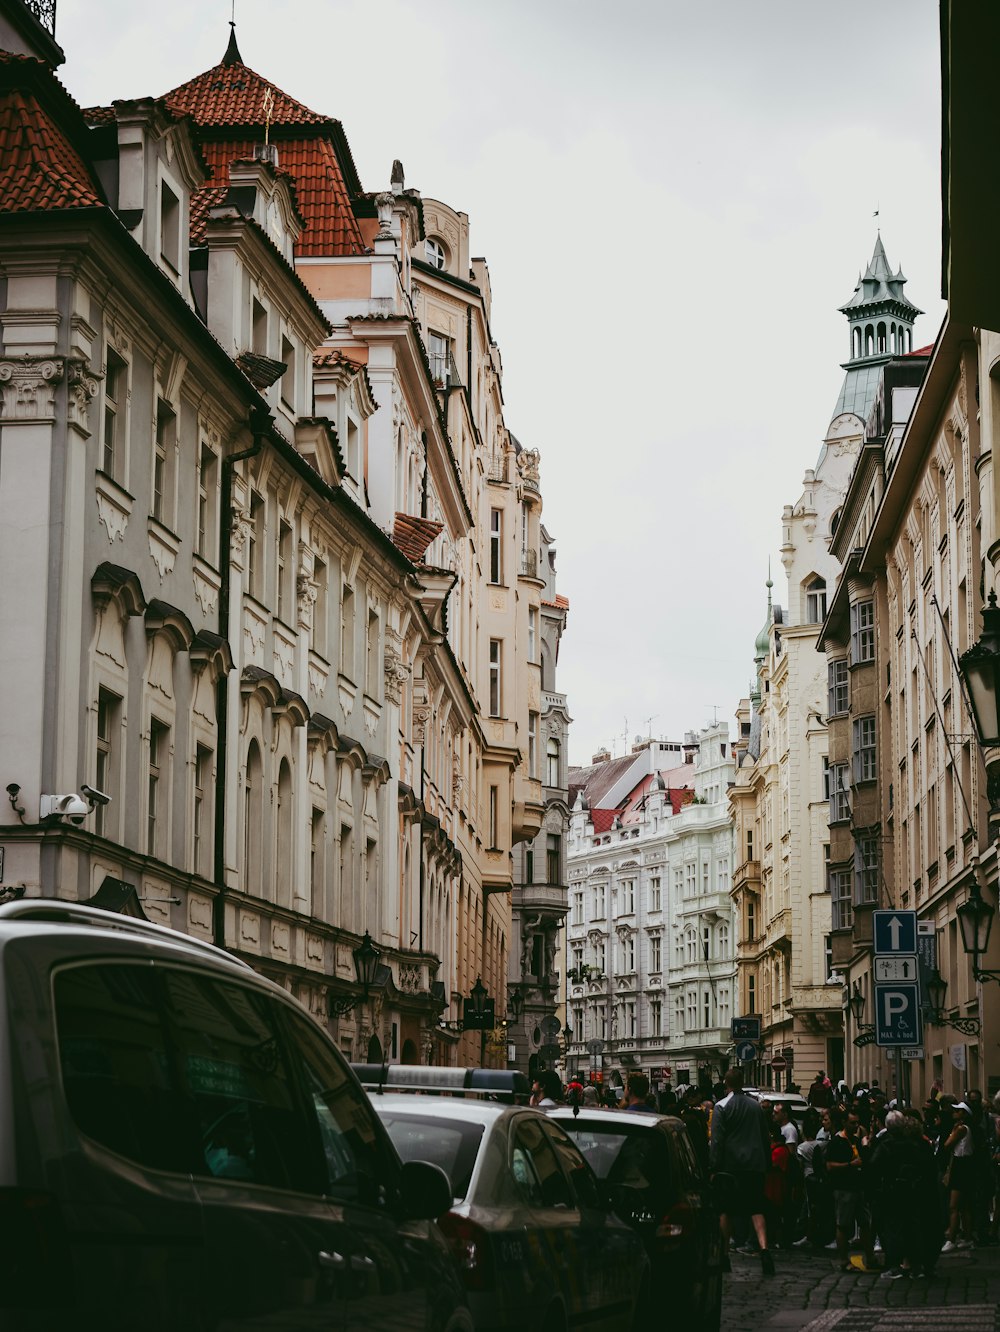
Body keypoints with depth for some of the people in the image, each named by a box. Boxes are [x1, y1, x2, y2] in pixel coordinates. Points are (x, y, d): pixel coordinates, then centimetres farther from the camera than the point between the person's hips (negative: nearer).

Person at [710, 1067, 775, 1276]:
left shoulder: (721, 1107, -6)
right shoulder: (756, 1106, 10)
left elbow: (717, 1141, -10)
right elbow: (766, 1137, 15)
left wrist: (714, 1168, -6)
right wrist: (766, 1163, 22)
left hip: (729, 1165, -3)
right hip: (755, 1165, 4)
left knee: (726, 1211, 6)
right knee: (756, 1209, 2)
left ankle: (724, 1255, 11)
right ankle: (764, 1247, -18)